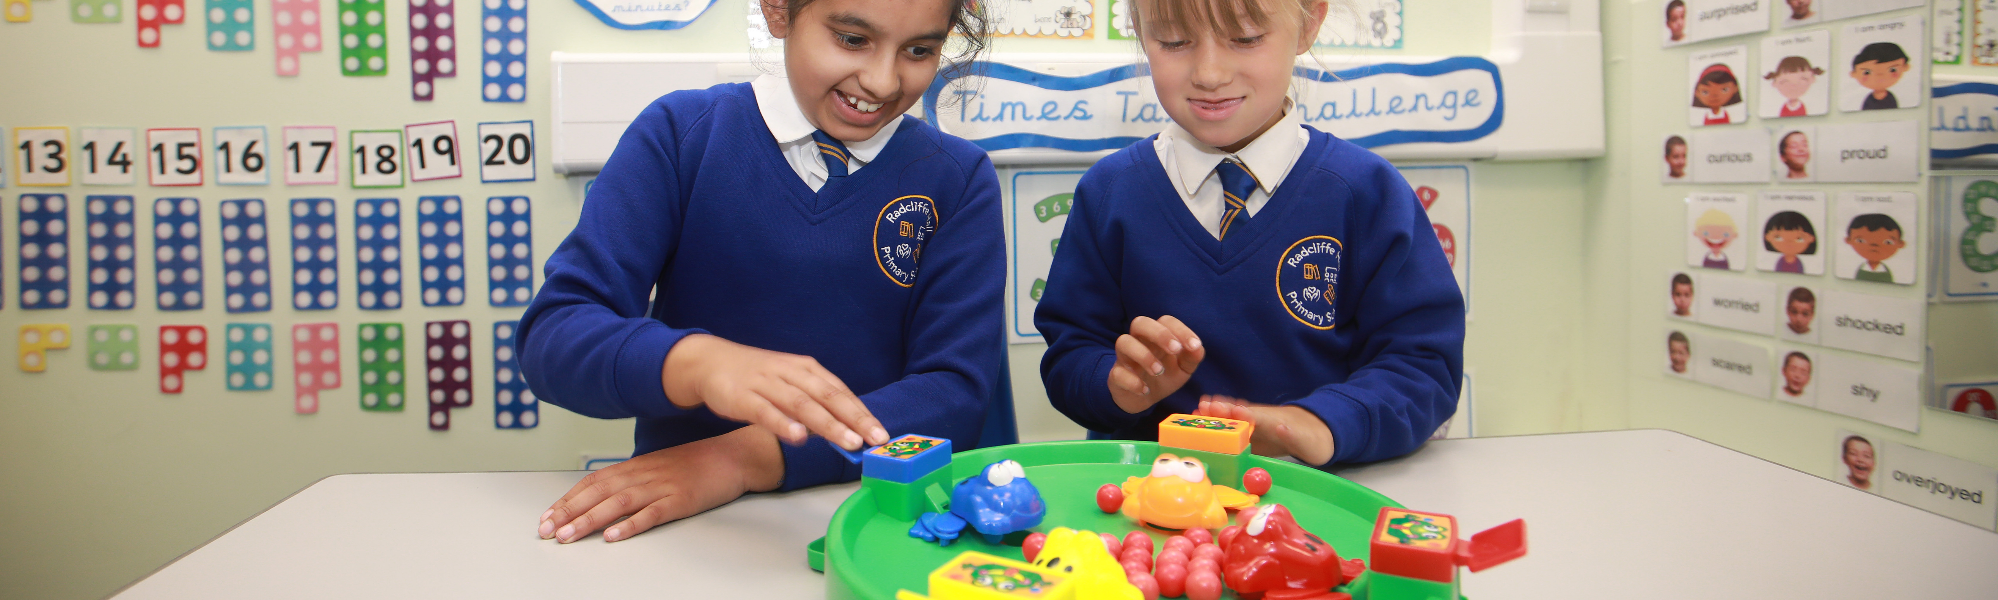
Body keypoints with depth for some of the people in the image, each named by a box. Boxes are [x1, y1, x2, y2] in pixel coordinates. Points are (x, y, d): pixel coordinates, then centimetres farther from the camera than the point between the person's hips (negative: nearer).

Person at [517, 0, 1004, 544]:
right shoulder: (680, 133, -1)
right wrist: (696, 362, -29)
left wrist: (751, 456, -18)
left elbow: (957, 388, -7)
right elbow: (552, 335, -8)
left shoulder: (960, 181, 1)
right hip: (676, 521, 1)